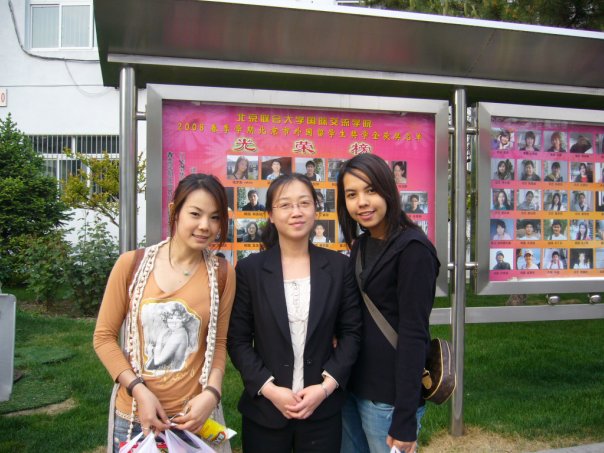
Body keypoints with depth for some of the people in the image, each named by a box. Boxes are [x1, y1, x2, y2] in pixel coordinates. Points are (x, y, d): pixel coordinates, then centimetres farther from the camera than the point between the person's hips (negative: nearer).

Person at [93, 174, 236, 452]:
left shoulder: (222, 274, -4)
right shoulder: (132, 264, -6)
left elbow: (219, 343, 3)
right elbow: (104, 336, -1)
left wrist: (212, 393, -11)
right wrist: (139, 390, -11)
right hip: (133, 416, 0)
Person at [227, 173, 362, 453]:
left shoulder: (339, 266, 0)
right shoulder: (250, 268, -3)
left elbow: (351, 332, 1)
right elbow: (237, 340, -3)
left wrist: (326, 386, -9)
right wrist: (269, 389, -12)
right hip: (264, 410, 0)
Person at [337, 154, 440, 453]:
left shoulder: (412, 248, -16)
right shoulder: (360, 244, 6)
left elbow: (414, 335, -19)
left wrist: (405, 419, -19)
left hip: (388, 396, -7)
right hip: (351, 386, 7)